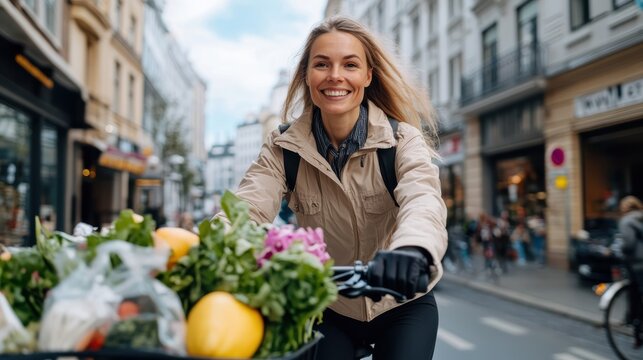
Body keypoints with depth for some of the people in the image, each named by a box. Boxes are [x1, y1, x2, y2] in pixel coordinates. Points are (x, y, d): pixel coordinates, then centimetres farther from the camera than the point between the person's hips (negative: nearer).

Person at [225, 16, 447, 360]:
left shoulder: (403, 139, -14)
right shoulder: (283, 150, -9)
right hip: (327, 309, 2)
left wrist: (412, 249, -58)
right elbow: (247, 207, -25)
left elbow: (422, 200, -34)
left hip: (400, 305, -1)